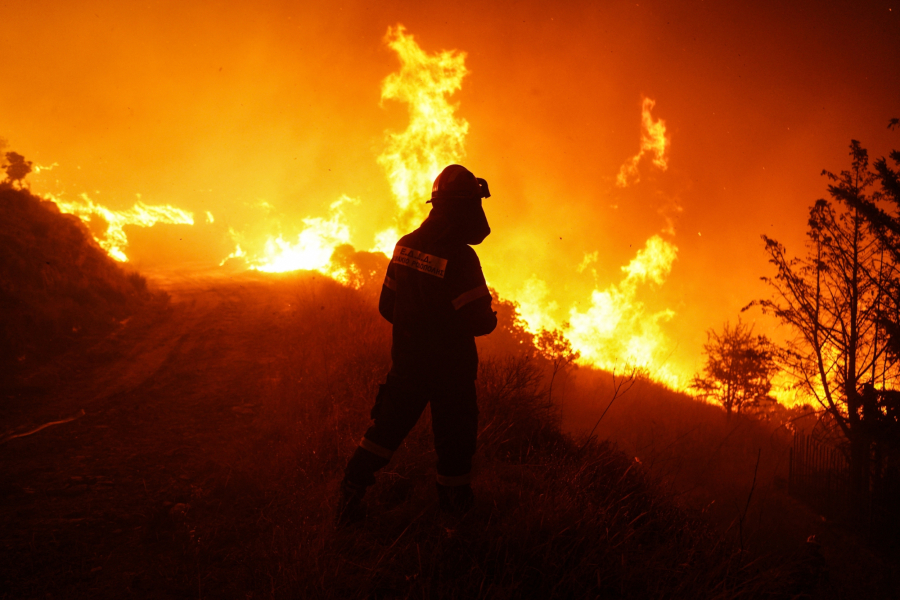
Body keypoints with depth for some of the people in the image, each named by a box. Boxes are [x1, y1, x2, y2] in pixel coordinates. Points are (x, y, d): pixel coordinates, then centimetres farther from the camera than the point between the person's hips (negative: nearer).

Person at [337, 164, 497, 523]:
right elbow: (479, 322, -21)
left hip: (406, 361, 6)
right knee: (454, 440, 12)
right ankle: (455, 506, 27)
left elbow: (387, 307, 6)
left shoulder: (405, 246, -2)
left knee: (388, 427, 18)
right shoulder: (460, 257, -23)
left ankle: (351, 494, 19)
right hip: (450, 369, -6)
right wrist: (490, 318, 2)